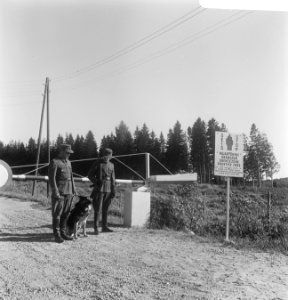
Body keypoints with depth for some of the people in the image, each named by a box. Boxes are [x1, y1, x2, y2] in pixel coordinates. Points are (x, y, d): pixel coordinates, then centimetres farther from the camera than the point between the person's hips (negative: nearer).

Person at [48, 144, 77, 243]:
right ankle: (57, 235, 4)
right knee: (57, 214, -2)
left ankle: (63, 232, 18)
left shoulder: (68, 162, 16)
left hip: (69, 192, 7)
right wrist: (55, 192, -18)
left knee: (66, 213, 9)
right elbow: (52, 178, -12)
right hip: (59, 192, -7)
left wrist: (74, 189, 13)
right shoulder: (54, 162, -7)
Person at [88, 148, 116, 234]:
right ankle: (96, 228, -1)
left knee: (105, 209, 9)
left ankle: (104, 227, 17)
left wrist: (113, 190, 9)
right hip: (99, 189, -4)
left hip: (108, 190, 4)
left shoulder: (111, 165, 11)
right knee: (97, 209, -6)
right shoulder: (97, 163, -2)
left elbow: (113, 178, 14)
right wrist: (96, 182, -11)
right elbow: (90, 175, 1)